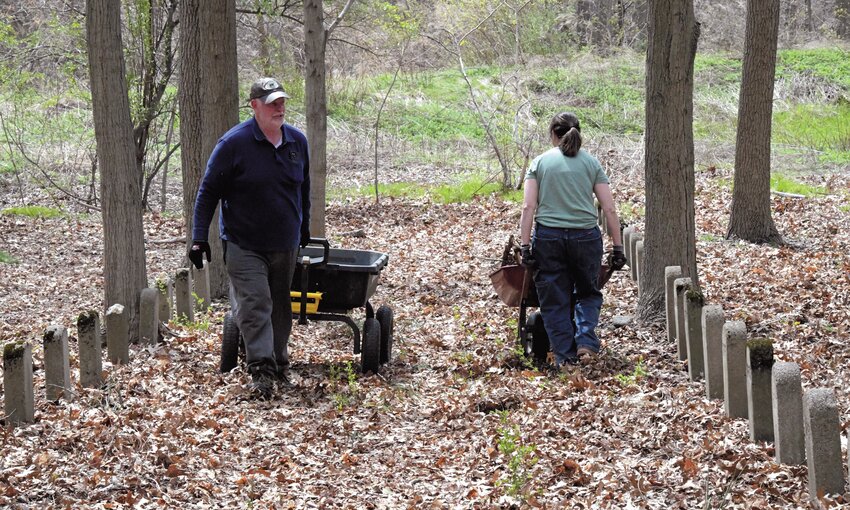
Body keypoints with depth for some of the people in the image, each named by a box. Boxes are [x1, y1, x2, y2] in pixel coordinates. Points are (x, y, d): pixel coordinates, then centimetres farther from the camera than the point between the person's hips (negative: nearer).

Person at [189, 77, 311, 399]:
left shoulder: (297, 142, 5)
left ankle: (280, 365, 26)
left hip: (285, 245, 5)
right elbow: (208, 192, -7)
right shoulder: (234, 143, -11)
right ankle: (261, 369, -19)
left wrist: (304, 229, 25)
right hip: (245, 246, -5)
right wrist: (199, 238, -12)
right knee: (254, 305, -15)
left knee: (280, 306, 13)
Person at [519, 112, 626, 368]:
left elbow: (528, 207, -4)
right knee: (588, 293, 19)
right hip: (585, 237, 1)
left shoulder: (540, 162, 5)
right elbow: (609, 209, 3)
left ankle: (565, 356, 8)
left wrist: (525, 245, -3)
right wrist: (618, 247, 7)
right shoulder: (591, 163, 7)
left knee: (554, 300, 9)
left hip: (548, 238, -1)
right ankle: (586, 342, -1)